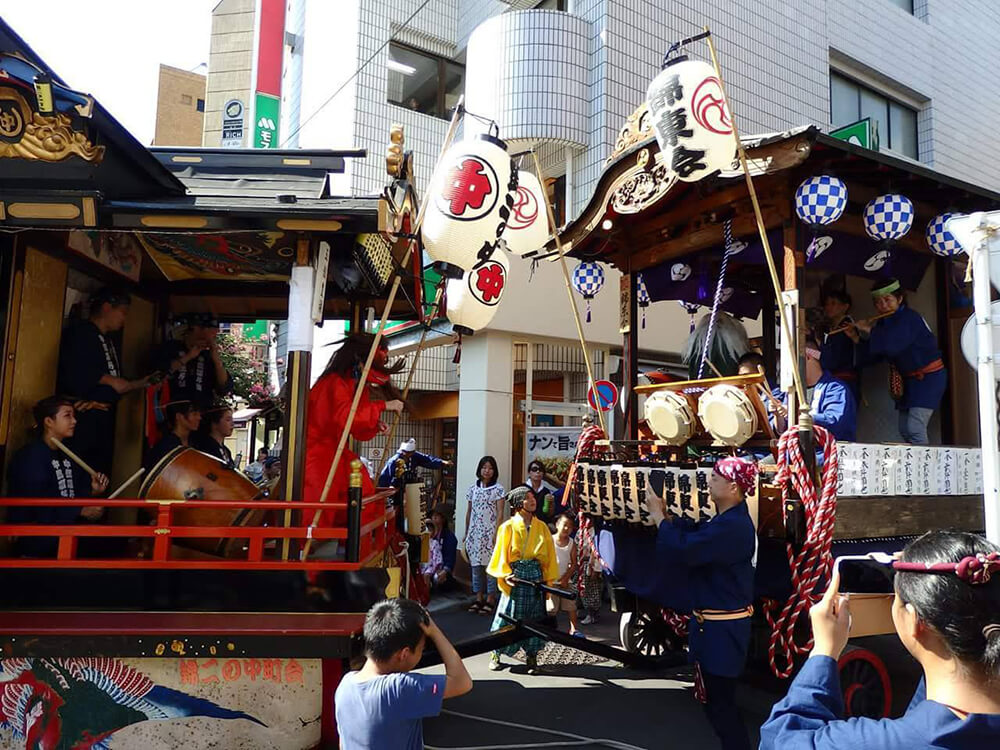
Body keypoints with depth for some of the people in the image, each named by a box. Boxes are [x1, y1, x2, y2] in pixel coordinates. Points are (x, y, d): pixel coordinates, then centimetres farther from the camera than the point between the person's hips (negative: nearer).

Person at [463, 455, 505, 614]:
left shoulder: (498, 489, -2)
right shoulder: (473, 489, 10)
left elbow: (500, 512, -5)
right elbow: (468, 513, 14)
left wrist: (496, 532, -13)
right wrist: (466, 533, 14)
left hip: (490, 532, -4)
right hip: (474, 532, 4)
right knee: (475, 565, 7)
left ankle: (490, 599, 6)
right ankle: (479, 598, 16)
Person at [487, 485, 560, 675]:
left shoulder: (541, 527, 6)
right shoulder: (508, 527, -2)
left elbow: (549, 556, 8)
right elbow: (501, 554, -2)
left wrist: (549, 579, 2)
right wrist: (505, 575, -15)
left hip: (536, 578, 3)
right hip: (515, 578, -3)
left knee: (534, 617, 7)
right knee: (509, 616, 3)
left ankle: (531, 657, 19)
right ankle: (496, 654, 19)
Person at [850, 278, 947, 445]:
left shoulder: (909, 318, -18)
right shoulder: (884, 323, 7)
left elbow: (892, 345, -34)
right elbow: (870, 356, 7)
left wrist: (870, 331, -21)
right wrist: (857, 338, -7)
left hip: (928, 377, -9)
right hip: (909, 379, 9)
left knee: (915, 428, -17)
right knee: (904, 430, 10)